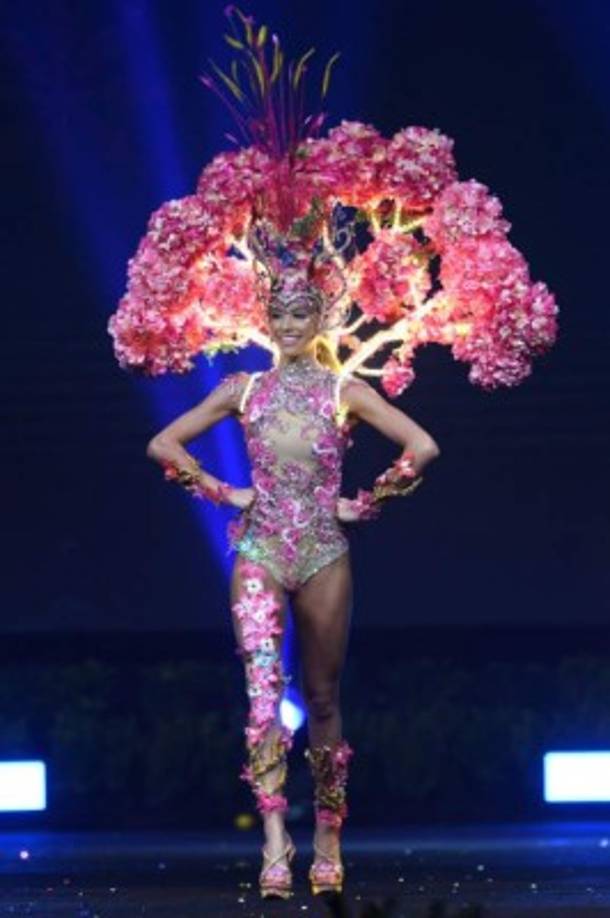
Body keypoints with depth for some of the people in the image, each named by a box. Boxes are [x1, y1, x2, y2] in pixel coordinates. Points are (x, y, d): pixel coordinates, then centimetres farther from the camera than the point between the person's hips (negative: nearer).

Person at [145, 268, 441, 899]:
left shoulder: (345, 392, 2)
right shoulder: (243, 389, 6)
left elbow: (422, 448, -4)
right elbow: (164, 444, 9)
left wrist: (365, 503, -3)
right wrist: (223, 493, 2)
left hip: (323, 555, 0)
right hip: (260, 552, 0)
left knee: (322, 698, 7)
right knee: (263, 686, -18)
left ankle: (328, 836, 19)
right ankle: (274, 841, -24)